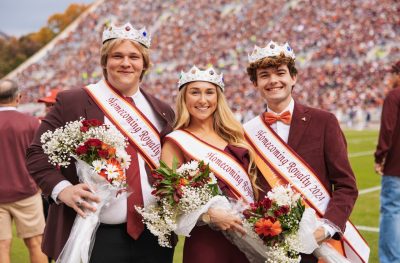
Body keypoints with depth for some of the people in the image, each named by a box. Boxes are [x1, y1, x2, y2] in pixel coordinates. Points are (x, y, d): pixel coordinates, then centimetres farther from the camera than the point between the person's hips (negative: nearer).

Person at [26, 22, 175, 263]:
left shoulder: (161, 111, 10)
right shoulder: (72, 102, -3)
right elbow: (39, 153, -2)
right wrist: (61, 189, -17)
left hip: (154, 234, 4)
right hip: (97, 237, -4)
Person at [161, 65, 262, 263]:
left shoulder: (234, 135, 8)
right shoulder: (176, 142, -6)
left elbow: (250, 180, 13)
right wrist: (209, 215, -22)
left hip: (249, 237, 5)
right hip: (206, 241, -4)